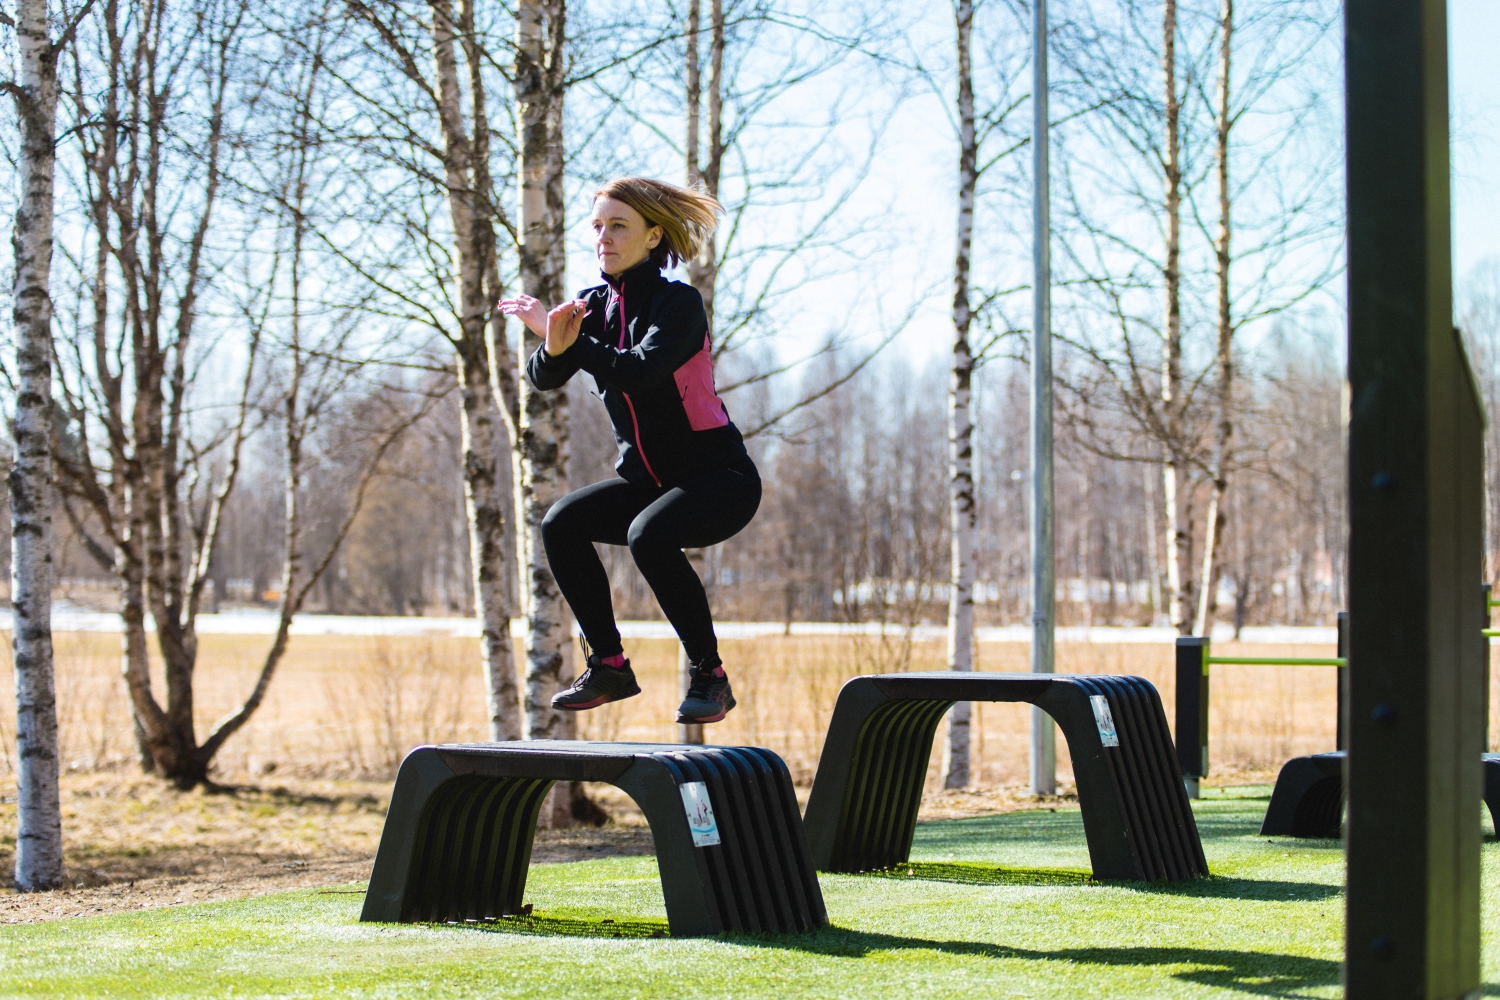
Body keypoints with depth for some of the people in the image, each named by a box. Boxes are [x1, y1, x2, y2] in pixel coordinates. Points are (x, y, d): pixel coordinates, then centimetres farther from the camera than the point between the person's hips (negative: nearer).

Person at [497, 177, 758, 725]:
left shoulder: (680, 303, -15)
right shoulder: (597, 304, 4)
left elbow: (639, 372, -32)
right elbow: (544, 378, -8)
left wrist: (568, 339, -27)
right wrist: (555, 346, -29)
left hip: (720, 477, -7)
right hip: (648, 480, 7)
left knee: (649, 536, -33)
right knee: (562, 523, -14)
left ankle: (710, 677, -18)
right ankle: (609, 666, -2)